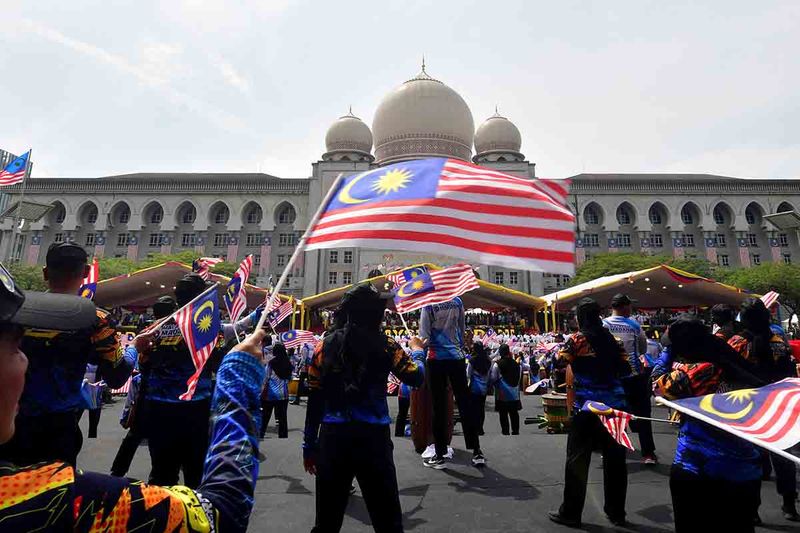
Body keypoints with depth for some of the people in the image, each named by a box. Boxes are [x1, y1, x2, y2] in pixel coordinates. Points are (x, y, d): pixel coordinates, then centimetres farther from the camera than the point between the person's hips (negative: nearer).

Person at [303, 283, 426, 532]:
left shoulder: (326, 345, 1)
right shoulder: (384, 345, -6)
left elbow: (314, 400, 2)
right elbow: (416, 378, 1)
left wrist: (309, 445, 10)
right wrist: (417, 351, 20)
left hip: (332, 436, 3)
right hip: (373, 436, -2)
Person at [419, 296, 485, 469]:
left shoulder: (429, 303, -7)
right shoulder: (458, 301, 6)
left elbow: (424, 334, -10)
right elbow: (462, 330, 13)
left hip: (437, 358, -3)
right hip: (457, 357, 4)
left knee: (439, 406, 2)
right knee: (465, 403, 8)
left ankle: (440, 455, 9)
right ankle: (477, 452, 13)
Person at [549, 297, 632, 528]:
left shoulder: (576, 340, -10)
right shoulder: (612, 339, 3)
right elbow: (626, 369, 8)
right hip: (615, 406, 5)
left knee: (577, 461, 6)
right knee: (615, 461, 15)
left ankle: (570, 513, 14)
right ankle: (617, 513, 26)